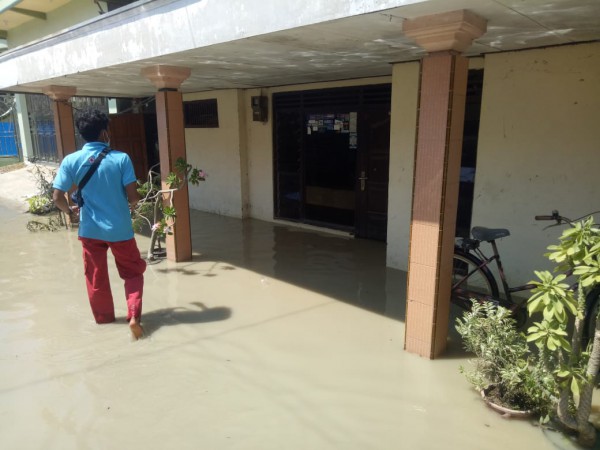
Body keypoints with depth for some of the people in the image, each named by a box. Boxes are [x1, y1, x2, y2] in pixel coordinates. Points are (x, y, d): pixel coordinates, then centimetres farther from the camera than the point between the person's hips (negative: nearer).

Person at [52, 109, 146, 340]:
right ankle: (134, 316, 2)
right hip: (120, 228, -2)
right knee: (133, 272, 15)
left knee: (96, 276, 19)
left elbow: (57, 197, -7)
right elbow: (133, 196, -13)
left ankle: (103, 317, 34)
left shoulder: (71, 161, -6)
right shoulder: (121, 158, -12)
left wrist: (70, 211, 14)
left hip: (90, 229, 2)